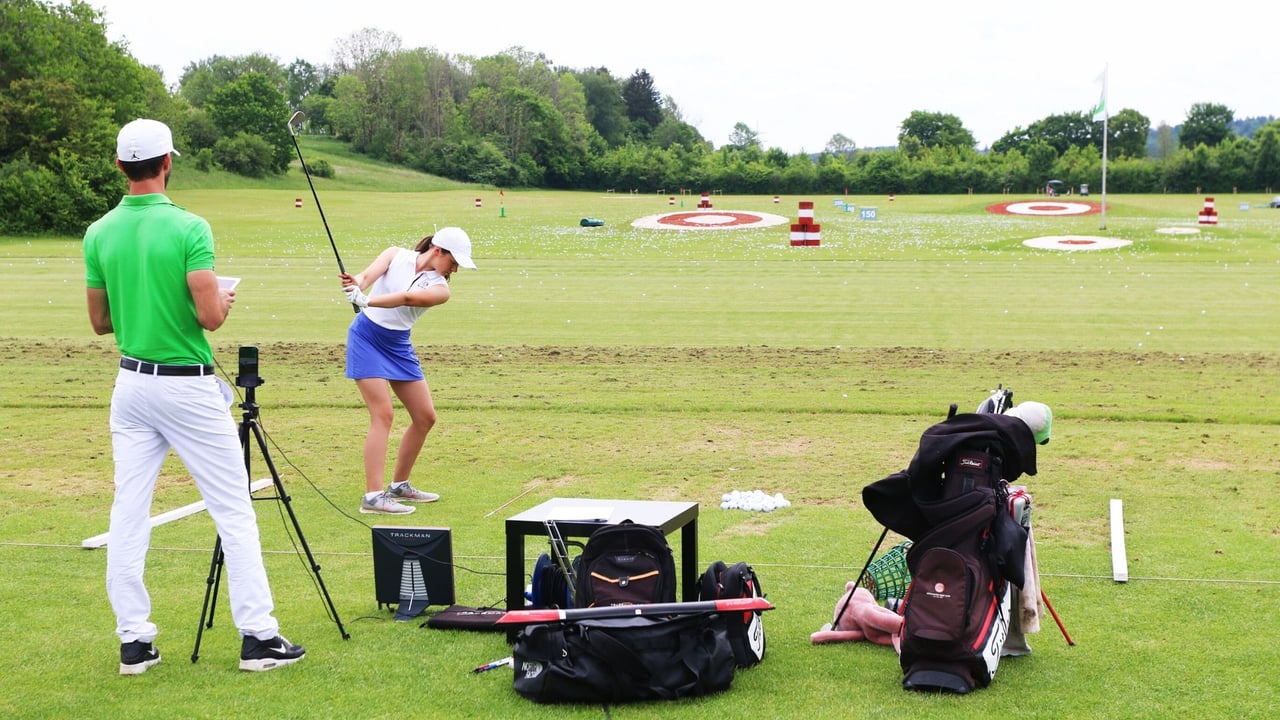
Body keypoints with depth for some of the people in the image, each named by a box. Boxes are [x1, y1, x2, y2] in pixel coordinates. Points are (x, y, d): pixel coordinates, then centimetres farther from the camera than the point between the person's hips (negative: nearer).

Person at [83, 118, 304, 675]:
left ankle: (134, 640, 10)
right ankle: (257, 637, 3)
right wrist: (224, 299, 3)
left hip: (131, 383, 5)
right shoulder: (189, 228, -15)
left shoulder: (99, 234, 2)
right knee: (233, 511, 2)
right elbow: (210, 316, -18)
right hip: (188, 386, -5)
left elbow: (100, 321, 8)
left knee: (128, 514, 8)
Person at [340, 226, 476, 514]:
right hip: (366, 337, -5)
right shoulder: (396, 255, -5)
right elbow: (367, 275, -22)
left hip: (398, 346, 5)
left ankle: (399, 485, 23)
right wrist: (356, 283, -47)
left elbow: (407, 298, -25)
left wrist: (366, 300, -43)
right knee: (383, 414, -16)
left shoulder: (439, 289, -6)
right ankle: (372, 495, -17)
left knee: (425, 417, 6)